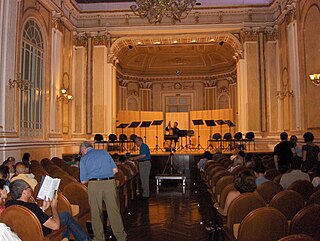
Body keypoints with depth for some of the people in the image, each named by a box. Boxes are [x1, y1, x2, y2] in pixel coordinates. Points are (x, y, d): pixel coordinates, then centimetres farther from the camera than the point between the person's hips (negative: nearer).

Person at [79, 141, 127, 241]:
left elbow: (83, 180, 7)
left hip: (94, 185, -2)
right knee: (114, 211, 8)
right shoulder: (104, 152, 15)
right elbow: (115, 170, 9)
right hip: (110, 183, 2)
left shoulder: (84, 158, 9)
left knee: (96, 213, 12)